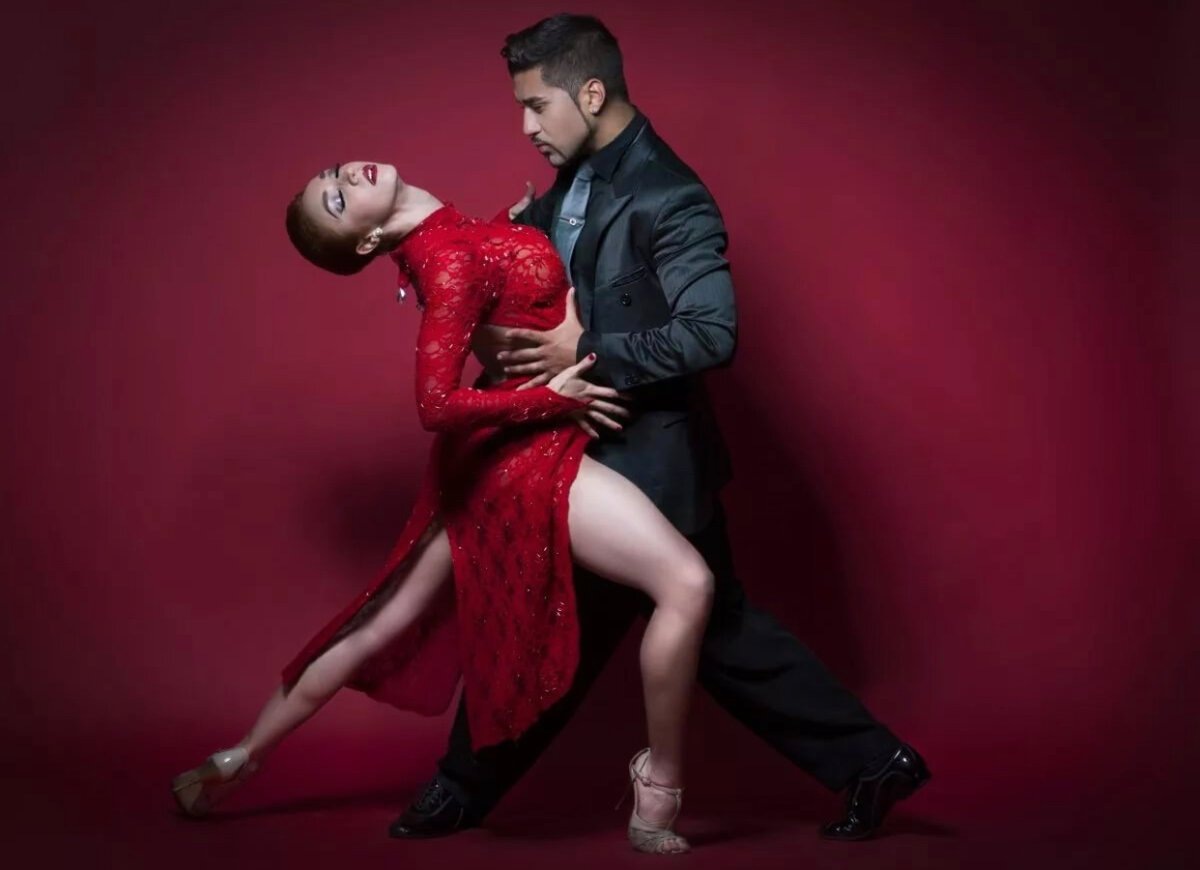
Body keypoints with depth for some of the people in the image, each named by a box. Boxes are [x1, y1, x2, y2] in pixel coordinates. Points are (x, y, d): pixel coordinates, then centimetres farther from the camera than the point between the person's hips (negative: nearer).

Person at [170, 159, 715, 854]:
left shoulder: (441, 238, 4)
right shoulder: (453, 259, -22)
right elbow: (438, 404, -27)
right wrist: (556, 398, -21)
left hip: (494, 456, 9)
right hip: (525, 456, -9)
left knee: (388, 622, 18)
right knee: (688, 582, -18)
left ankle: (242, 759, 29)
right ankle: (659, 793, -8)